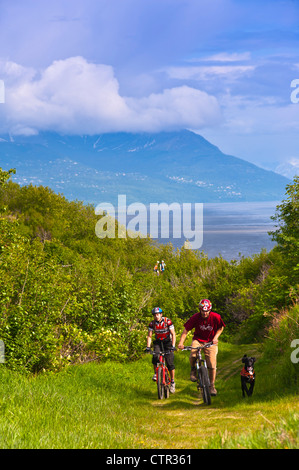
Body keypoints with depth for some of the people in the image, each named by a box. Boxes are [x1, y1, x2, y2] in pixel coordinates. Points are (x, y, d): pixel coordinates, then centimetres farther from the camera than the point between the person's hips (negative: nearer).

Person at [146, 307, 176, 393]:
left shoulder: (168, 321, -19)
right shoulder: (152, 323, -10)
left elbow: (173, 334, -18)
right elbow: (149, 336, -5)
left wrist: (173, 346, -29)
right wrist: (148, 347, -18)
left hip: (167, 342, -2)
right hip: (158, 342, 2)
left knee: (170, 363, -8)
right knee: (155, 357, -26)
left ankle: (172, 382, 3)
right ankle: (156, 373, -3)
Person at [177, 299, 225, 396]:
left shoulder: (215, 317, -17)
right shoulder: (195, 318, -18)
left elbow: (220, 328, 2)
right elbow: (186, 330, -13)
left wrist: (215, 337, -15)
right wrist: (181, 343, -26)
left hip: (210, 342, 1)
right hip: (198, 340, 0)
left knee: (212, 365, -8)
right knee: (192, 356, -30)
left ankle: (212, 385, 13)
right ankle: (193, 369, 5)